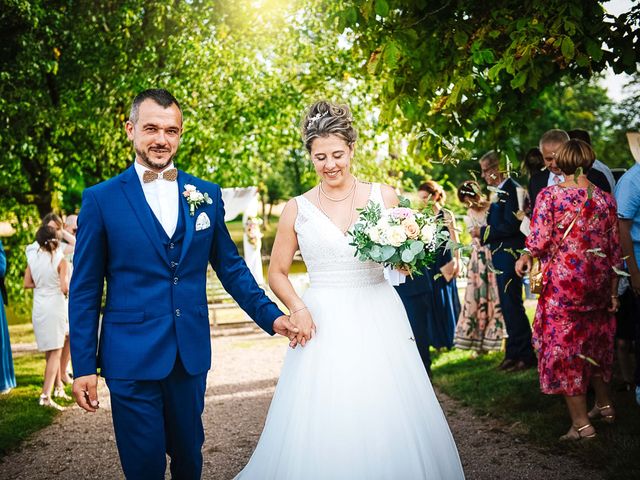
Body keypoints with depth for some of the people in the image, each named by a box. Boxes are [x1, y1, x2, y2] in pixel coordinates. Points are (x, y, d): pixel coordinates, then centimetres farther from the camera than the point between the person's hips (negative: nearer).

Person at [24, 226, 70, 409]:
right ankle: (46, 395, -12)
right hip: (55, 307, -5)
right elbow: (65, 288, -16)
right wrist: (68, 293, 5)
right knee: (55, 352, -2)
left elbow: (27, 283, 4)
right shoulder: (60, 260, -11)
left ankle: (58, 386, 29)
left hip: (38, 309, 5)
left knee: (50, 351, 18)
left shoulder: (33, 258, 1)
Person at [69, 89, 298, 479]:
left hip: (192, 355, 3)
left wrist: (270, 315, 1)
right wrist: (84, 366, -5)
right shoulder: (101, 199, -3)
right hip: (131, 357, -3)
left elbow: (231, 267, 11)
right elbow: (85, 289, -2)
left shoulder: (207, 195, 5)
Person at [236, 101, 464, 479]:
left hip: (379, 320, 1)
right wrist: (298, 308, -8)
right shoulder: (297, 209, 4)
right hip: (323, 322, 0)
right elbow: (277, 272, 9)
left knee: (388, 423, 1)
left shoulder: (383, 197, 5)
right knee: (322, 428, -2)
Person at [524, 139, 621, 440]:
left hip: (562, 282, -5)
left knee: (563, 346, 4)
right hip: (599, 281, 5)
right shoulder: (605, 199, 3)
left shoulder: (550, 195, -11)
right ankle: (604, 405, 38)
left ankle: (581, 423, 7)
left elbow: (538, 244, -17)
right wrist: (613, 292, 14)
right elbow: (615, 249, 6)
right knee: (595, 343, 22)